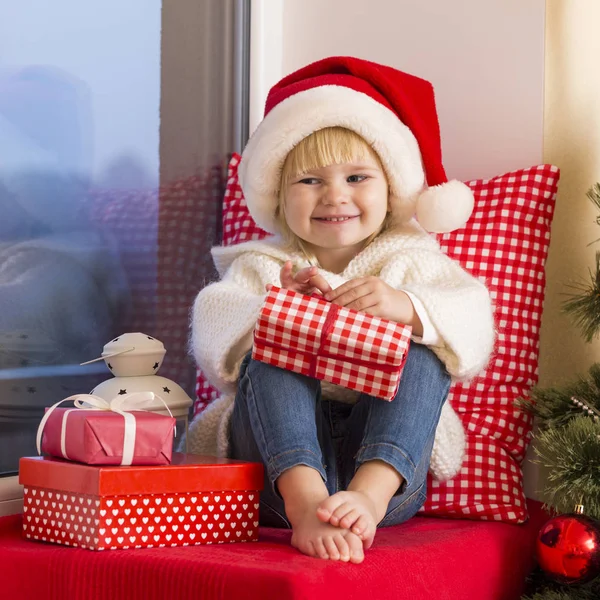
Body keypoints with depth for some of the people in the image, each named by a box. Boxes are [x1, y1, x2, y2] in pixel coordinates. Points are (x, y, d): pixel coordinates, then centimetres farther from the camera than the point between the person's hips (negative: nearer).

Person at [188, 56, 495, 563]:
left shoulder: (411, 261, 15)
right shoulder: (262, 266, 15)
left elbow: (472, 330, -5)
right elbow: (212, 340, -3)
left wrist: (406, 308, -27)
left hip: (390, 460, 0)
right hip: (280, 456, 0)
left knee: (423, 353, -22)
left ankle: (370, 493, -46)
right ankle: (305, 502, -46)